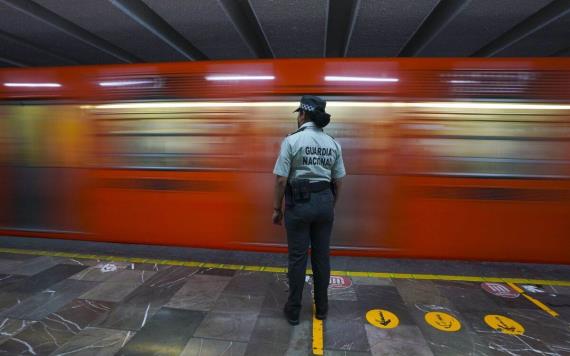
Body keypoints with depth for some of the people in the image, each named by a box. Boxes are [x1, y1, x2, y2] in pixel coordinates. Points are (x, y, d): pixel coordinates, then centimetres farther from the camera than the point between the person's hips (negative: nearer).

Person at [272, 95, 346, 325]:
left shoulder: (292, 140, -10)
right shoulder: (333, 144, 4)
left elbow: (281, 179, -12)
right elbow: (338, 181, 6)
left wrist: (277, 208, -2)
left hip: (299, 203, -4)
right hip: (324, 202, 4)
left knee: (297, 257, 7)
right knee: (321, 256, 14)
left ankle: (293, 310, 23)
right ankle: (321, 307, 30)